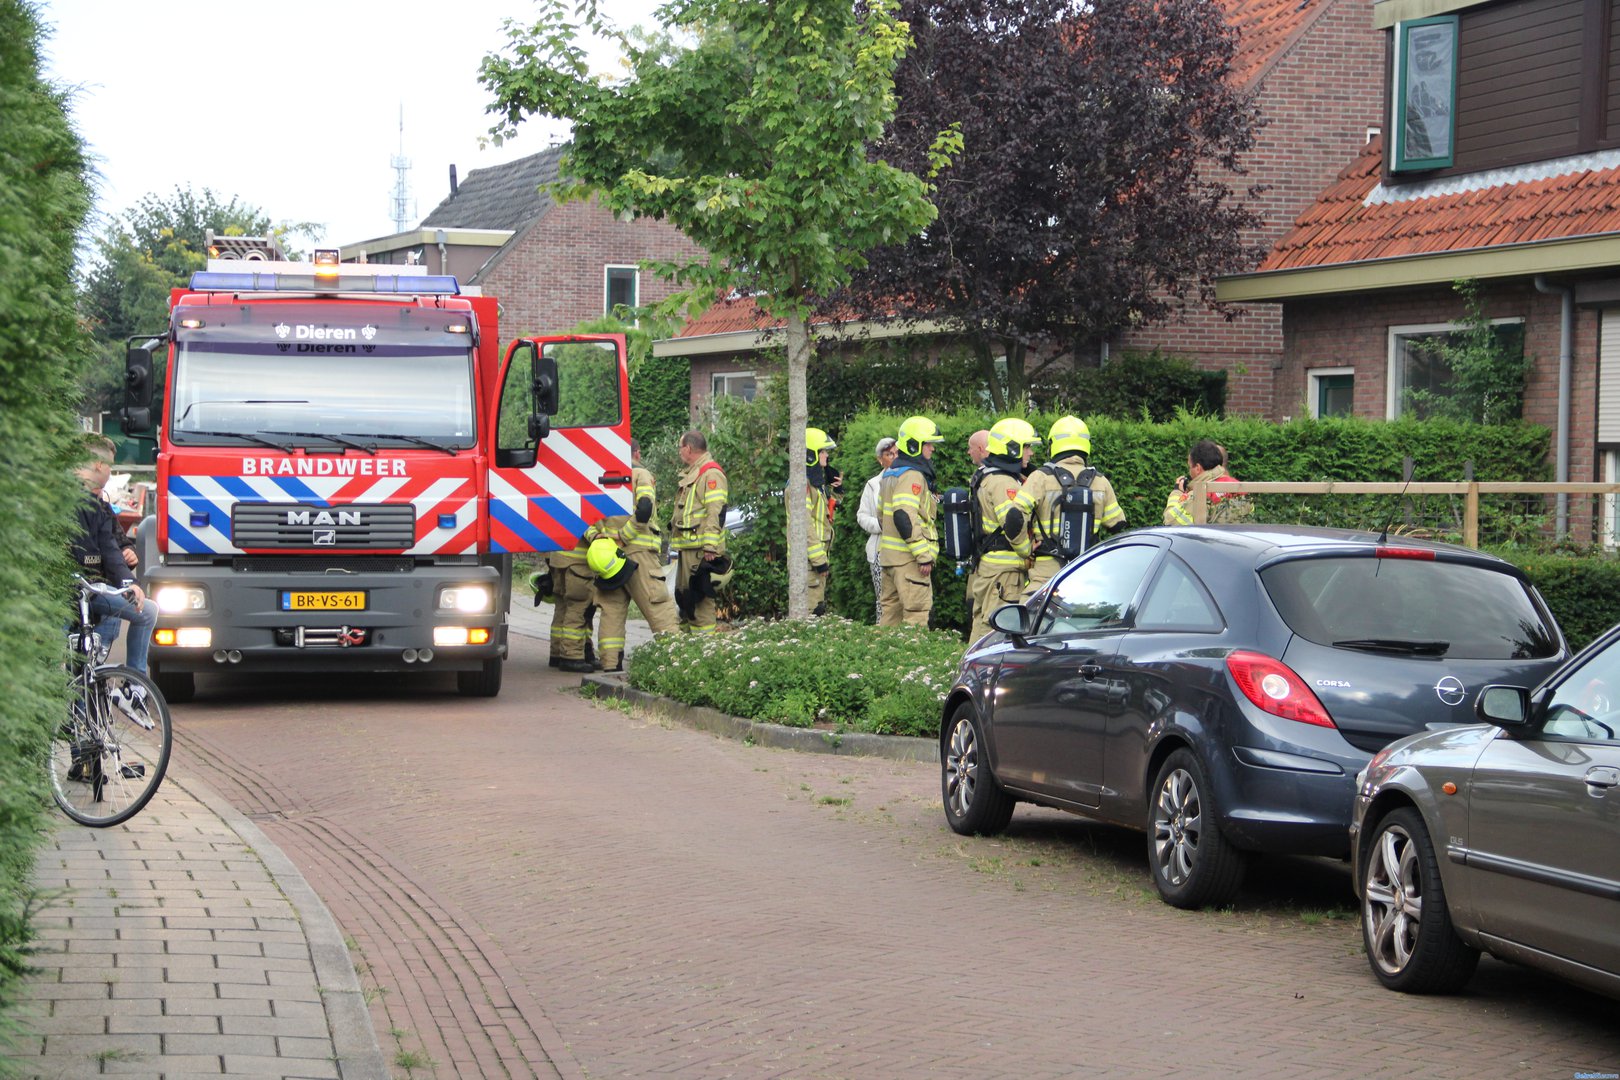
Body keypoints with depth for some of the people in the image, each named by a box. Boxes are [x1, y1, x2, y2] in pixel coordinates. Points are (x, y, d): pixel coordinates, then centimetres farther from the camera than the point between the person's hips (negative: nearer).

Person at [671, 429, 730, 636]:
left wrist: (710, 547, -25)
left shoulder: (711, 474, -11)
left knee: (699, 597, -12)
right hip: (688, 548, 11)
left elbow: (716, 512, -19)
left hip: (701, 549, -11)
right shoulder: (690, 475, 22)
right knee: (684, 596, 14)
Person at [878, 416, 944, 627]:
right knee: (917, 612, -10)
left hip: (888, 554, 10)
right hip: (908, 557, -10)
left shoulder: (891, 474, 17)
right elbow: (905, 517, -24)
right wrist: (924, 555, -22)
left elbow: (883, 513, 25)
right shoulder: (912, 476, -14)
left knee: (891, 610, 13)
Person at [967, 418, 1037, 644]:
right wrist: (1027, 551, -13)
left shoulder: (984, 477, 17)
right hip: (1004, 569, -10)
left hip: (984, 564, 10)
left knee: (982, 624, 14)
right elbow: (1013, 521, -28)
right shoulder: (1003, 482, -16)